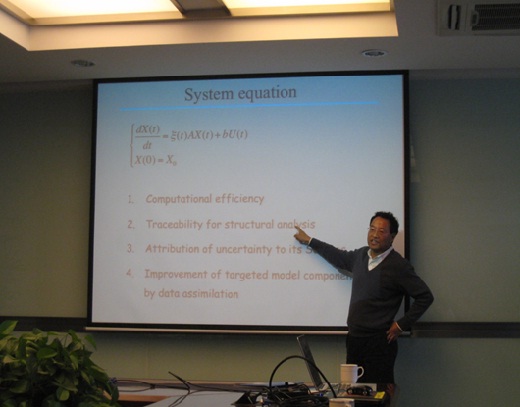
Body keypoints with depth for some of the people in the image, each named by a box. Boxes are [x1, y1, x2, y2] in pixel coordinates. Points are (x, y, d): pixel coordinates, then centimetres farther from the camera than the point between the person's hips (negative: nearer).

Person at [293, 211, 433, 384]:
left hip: (379, 342, -7)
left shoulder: (398, 266, -11)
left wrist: (401, 325, -7)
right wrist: (309, 240, 35)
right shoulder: (361, 255, 9)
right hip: (354, 338, 7)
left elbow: (425, 297, -8)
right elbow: (339, 257, 29)